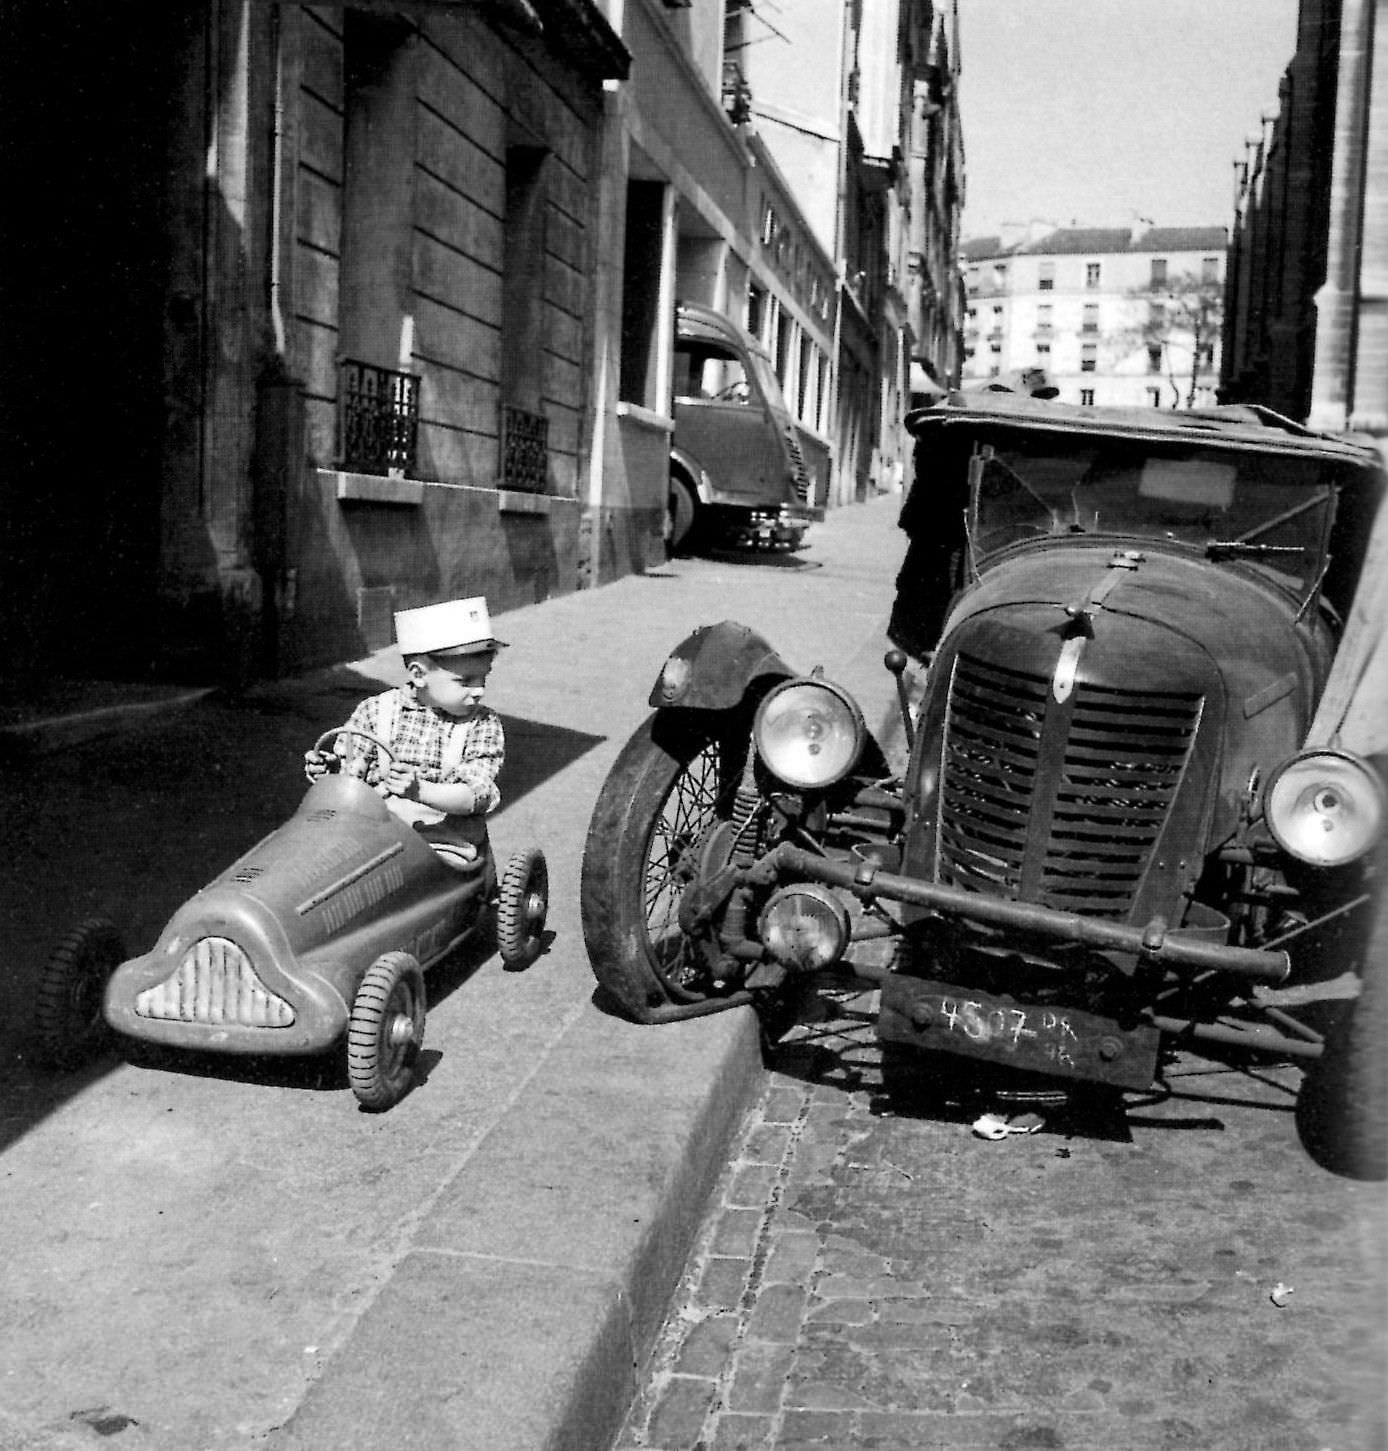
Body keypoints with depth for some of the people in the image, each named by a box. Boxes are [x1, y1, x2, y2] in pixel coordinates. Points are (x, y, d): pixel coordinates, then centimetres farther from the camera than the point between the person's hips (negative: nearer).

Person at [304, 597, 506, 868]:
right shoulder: (375, 711, 6)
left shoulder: (484, 725, 2)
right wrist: (330, 771, -15)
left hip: (443, 847, -2)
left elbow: (479, 795, -9)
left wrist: (420, 790, -26)